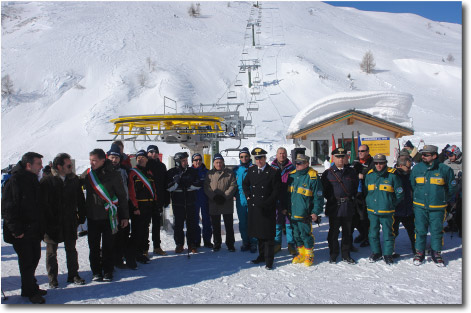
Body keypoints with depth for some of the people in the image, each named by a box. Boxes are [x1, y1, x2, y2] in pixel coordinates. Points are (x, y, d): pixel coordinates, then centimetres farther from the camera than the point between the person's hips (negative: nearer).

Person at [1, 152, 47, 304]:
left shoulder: (33, 180, 11)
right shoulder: (15, 180, -15)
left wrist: (40, 227, 13)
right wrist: (16, 229, -19)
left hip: (34, 229, 8)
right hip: (21, 232, -8)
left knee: (34, 257, 16)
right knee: (27, 261, 2)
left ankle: (30, 287, 31)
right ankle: (30, 291, 16)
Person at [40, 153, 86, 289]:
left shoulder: (74, 179, 1)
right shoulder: (46, 181, -10)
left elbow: (80, 200, 7)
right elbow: (42, 202, -8)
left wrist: (81, 216, 5)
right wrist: (44, 221, -9)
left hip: (70, 222, 3)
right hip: (51, 222, -3)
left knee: (71, 249, 12)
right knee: (51, 251, 10)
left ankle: (73, 274, 25)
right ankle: (52, 277, 24)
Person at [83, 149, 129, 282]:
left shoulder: (113, 175, -8)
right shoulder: (88, 174, 3)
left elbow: (122, 196, -3)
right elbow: (85, 190, 15)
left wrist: (124, 216, -3)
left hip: (108, 216, -3)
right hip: (92, 217, 3)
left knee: (108, 246, 6)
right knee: (93, 246, 9)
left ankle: (108, 271, 19)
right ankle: (96, 271, 23)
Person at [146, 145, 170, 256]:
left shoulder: (162, 166, 10)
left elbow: (165, 184, 10)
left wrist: (166, 199, 5)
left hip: (158, 200, 4)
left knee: (157, 224, 11)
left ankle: (157, 247, 21)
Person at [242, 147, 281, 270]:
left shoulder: (274, 172, -8)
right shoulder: (251, 170, 7)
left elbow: (277, 191, -9)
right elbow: (245, 184, 21)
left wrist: (266, 204, -13)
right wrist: (248, 196, 8)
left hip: (268, 209, -5)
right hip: (254, 207, 5)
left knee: (268, 234, 1)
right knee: (258, 233, 15)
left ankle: (269, 260, 10)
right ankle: (261, 256, 29)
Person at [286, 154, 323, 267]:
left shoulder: (312, 178, -11)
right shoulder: (292, 175, 8)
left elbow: (318, 197, -8)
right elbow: (287, 193, 18)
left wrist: (315, 212, -10)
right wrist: (285, 208, 18)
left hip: (305, 215, -6)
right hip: (292, 213, 6)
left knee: (306, 234, 3)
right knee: (296, 234, 14)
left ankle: (309, 255, 23)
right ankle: (301, 253, 31)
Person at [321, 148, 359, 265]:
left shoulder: (351, 172, 9)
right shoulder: (328, 173, 1)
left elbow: (356, 186, 15)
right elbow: (323, 189, 2)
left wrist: (352, 197, 5)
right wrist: (331, 199, -5)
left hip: (348, 207, 3)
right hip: (334, 208, -2)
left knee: (347, 232, 10)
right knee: (333, 232, 4)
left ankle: (346, 255, 23)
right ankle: (333, 255, 17)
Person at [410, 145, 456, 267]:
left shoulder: (445, 169, -4)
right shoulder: (416, 168, 2)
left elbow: (451, 187, 8)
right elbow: (412, 186, 16)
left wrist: (444, 200, 9)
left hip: (437, 208, -1)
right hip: (420, 207, 2)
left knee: (437, 231, 8)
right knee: (420, 230, 6)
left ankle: (436, 254, 23)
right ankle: (419, 253, 19)